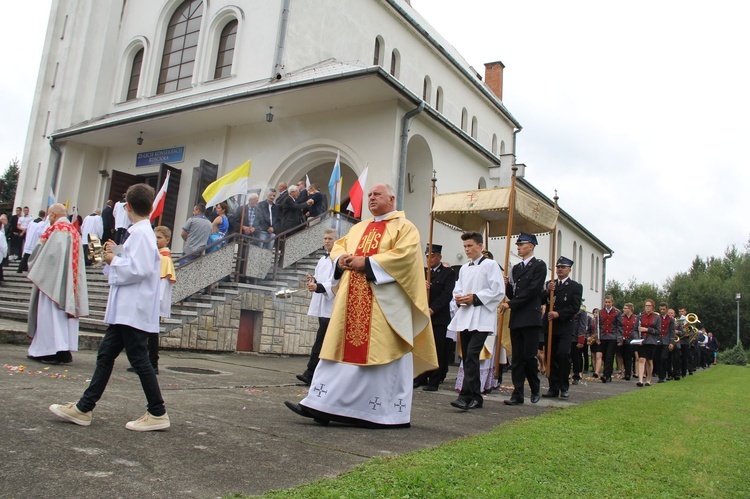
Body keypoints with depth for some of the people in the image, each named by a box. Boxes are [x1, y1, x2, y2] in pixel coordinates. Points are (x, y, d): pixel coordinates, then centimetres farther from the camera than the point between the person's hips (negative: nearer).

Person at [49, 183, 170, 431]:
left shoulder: (141, 233, -14)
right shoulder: (140, 232, 17)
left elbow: (139, 269, -24)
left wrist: (113, 260, -10)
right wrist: (115, 256, 9)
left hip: (134, 310, -10)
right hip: (125, 309, 10)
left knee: (139, 359, -4)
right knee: (105, 355, 14)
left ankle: (157, 413, 5)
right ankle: (83, 408, 22)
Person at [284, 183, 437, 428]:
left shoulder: (404, 227, 2)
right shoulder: (359, 228, 23)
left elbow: (404, 254, -14)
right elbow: (338, 246, 22)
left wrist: (366, 263, -17)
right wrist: (341, 259, -2)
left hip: (384, 302, -6)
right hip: (352, 300, 7)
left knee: (382, 352, -4)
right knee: (343, 349, 3)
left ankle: (390, 412, 8)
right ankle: (323, 405, 4)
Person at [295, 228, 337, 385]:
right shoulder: (322, 260, 19)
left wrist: (318, 287, -27)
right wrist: (313, 281, 3)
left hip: (331, 306, -8)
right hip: (321, 305, 8)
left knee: (321, 340, -12)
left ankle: (310, 373, -13)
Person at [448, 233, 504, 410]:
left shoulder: (490, 265, -2)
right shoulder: (464, 268, 19)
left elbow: (498, 291, -8)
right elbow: (458, 289, 21)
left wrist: (475, 298, -14)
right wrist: (458, 297, -1)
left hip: (481, 318, -7)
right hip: (465, 316, 7)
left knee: (472, 355, -17)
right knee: (467, 357, 7)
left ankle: (466, 396, -18)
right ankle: (476, 398, 16)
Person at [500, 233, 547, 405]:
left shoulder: (539, 265, -1)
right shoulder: (516, 268, 20)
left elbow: (533, 290, -12)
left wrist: (511, 304, -13)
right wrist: (507, 285, -3)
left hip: (531, 318, -6)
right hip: (516, 318, 6)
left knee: (529, 356, -4)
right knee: (516, 358, 4)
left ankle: (535, 389, 18)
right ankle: (518, 394, 7)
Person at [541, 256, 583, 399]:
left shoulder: (576, 287, 4)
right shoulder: (549, 284, 16)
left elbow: (575, 307, -6)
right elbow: (540, 301, 8)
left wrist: (558, 314, -17)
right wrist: (547, 291, -10)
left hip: (566, 327, -4)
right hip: (550, 325, 4)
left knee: (563, 354, -16)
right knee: (551, 357, 3)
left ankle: (564, 387, -2)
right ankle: (553, 388, 9)